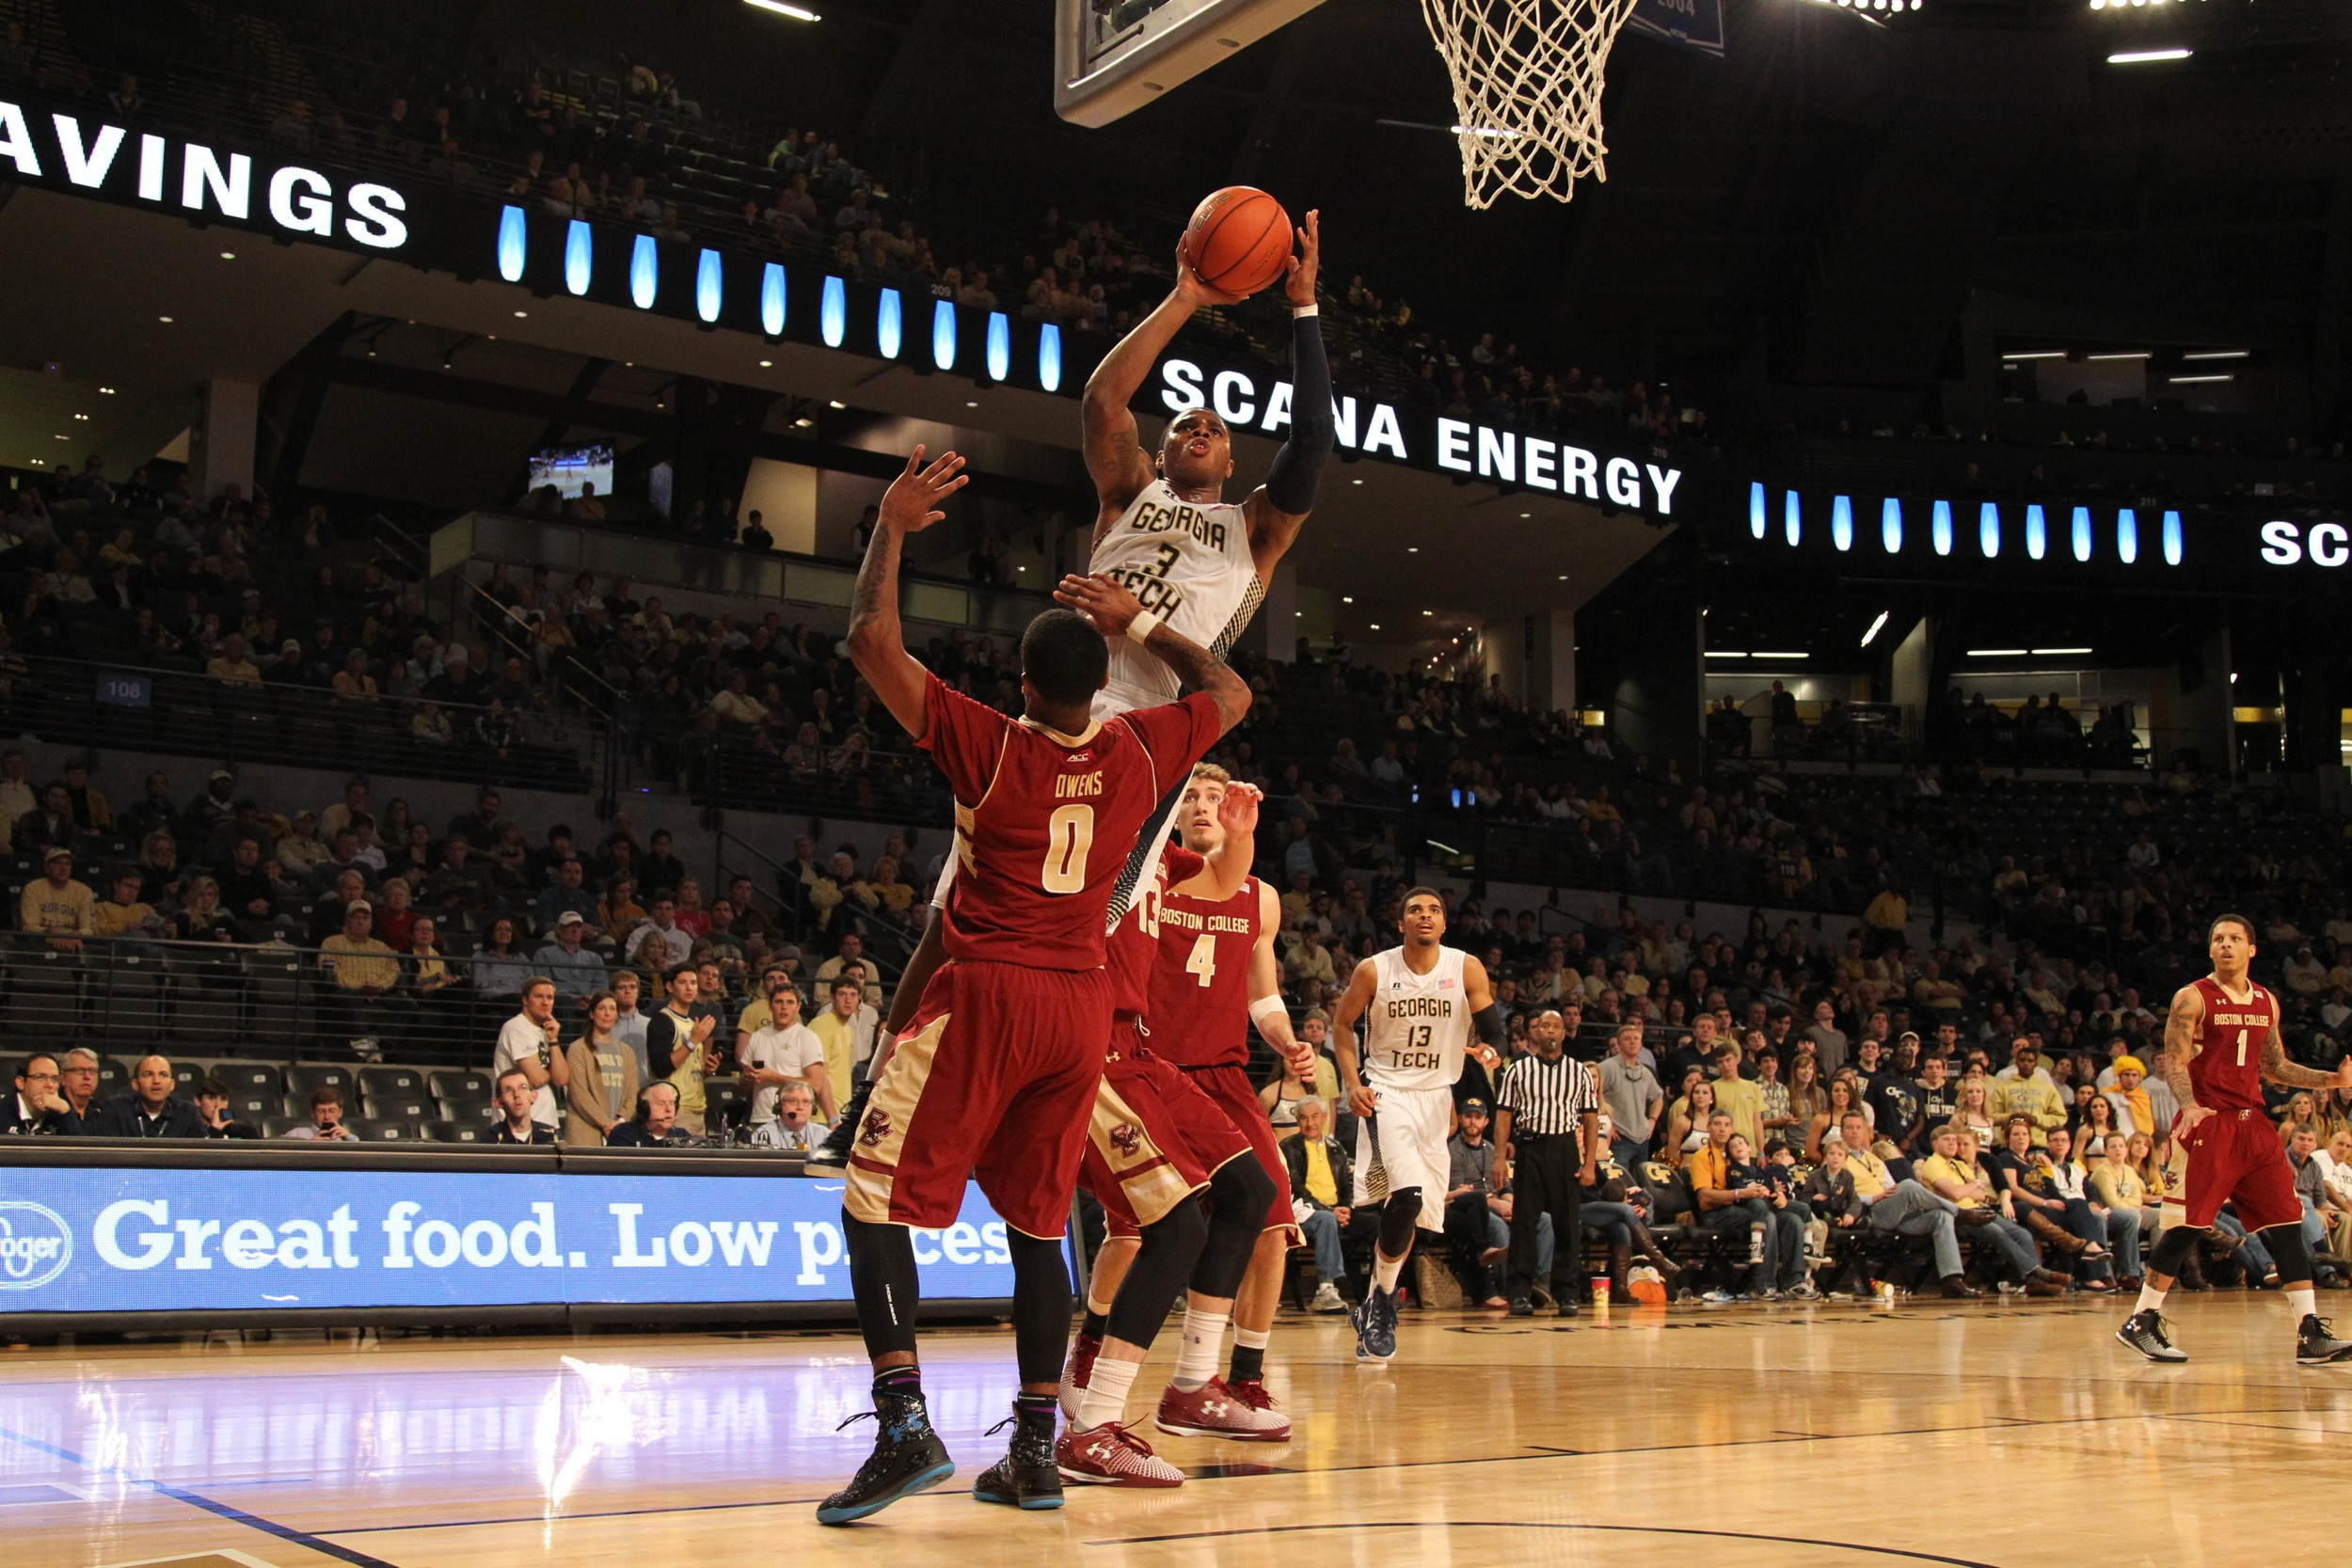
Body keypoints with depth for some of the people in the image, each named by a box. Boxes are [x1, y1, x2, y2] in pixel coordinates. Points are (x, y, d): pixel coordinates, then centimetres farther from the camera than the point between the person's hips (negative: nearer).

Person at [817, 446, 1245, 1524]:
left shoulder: (987, 745, -7)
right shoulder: (1140, 755, 4)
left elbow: (872, 645, -5)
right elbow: (1230, 692, 23)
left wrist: (892, 528, 4)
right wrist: (1138, 622, 26)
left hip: (988, 993, -5)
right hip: (1084, 1004, 5)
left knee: (876, 1201, 2)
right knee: (1036, 1223, 13)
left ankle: (905, 1425, -11)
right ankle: (1035, 1451, 10)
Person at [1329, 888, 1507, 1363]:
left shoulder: (1466, 968, -4)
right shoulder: (1374, 970, -7)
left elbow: (1494, 1026, -3)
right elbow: (1342, 1024, 5)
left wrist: (1493, 1050, -27)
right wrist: (1352, 1083, -7)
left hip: (1436, 1096, 4)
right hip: (1385, 1089, -3)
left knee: (1416, 1212, 7)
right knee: (1406, 1194, -25)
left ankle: (1375, 1306, 25)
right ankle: (1381, 1301, -9)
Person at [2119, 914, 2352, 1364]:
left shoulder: (2267, 1002, 13)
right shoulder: (2193, 998, -4)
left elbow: (2275, 1068, 21)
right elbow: (2174, 1063, -10)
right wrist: (2189, 1106, -28)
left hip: (2253, 1123, 6)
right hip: (2207, 1124, -6)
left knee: (2288, 1226, 1)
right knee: (2186, 1227, -7)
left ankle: (2311, 1334, 4)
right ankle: (2141, 1323, 3)